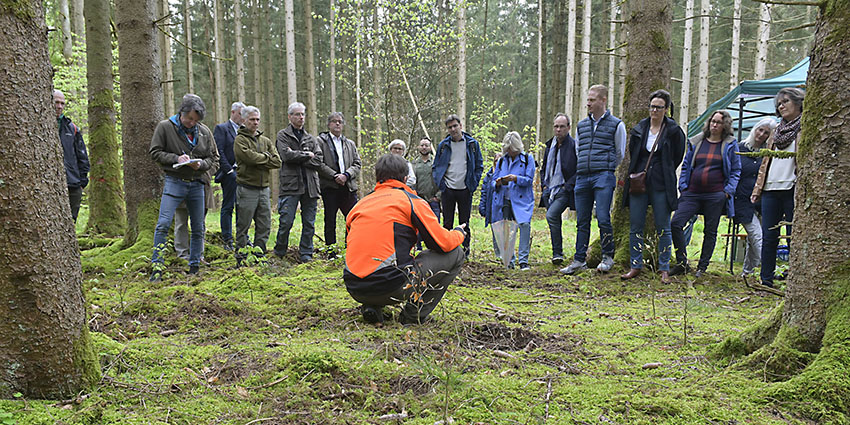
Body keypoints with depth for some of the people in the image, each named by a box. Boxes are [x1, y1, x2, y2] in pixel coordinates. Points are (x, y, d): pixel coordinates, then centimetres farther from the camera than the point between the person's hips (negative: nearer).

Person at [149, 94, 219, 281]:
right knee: (163, 224, -12)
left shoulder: (205, 132, 6)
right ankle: (157, 266, -4)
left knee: (198, 229, 8)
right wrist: (176, 158, -16)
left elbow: (214, 158, 12)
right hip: (174, 182, -3)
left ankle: (194, 267, 20)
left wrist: (201, 164, -9)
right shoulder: (165, 127, -1)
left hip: (197, 184, 3)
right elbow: (155, 152, 0)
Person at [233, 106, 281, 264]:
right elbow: (249, 157, -19)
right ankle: (241, 258, 8)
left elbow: (277, 162, 3)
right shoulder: (240, 140, -2)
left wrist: (258, 160, -7)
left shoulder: (266, 141, 15)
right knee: (243, 227, 0)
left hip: (264, 189, 6)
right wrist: (266, 156, -3)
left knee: (264, 227, 8)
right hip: (247, 189, -6)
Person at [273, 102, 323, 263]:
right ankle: (279, 252, 12)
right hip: (290, 184, -4)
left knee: (309, 223, 5)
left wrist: (297, 156, -6)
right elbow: (286, 155, -11)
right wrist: (307, 155, -2)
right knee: (286, 221, -6)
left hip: (310, 185, 4)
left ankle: (306, 253, 14)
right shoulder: (283, 135, 7)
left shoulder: (311, 139, 18)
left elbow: (319, 160, 4)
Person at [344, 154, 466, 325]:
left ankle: (371, 307, 14)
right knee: (455, 254, 8)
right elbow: (443, 244, -2)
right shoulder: (412, 201, 2)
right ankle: (414, 314, 5)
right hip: (390, 287, -6)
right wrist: (459, 233, 21)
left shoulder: (360, 204, 17)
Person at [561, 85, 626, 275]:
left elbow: (619, 154, 12)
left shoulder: (616, 124, 5)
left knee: (603, 218, -10)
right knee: (582, 221, 5)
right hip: (582, 177, 4)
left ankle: (608, 257, 7)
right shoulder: (581, 125, 17)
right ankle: (579, 260, 11)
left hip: (604, 176, -4)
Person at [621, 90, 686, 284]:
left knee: (663, 228, 2)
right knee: (635, 226, 4)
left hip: (661, 186, -3)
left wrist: (665, 174, 13)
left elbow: (678, 157, 9)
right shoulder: (639, 129, 6)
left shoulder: (674, 131, -2)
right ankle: (635, 266, 13)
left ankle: (664, 269, 11)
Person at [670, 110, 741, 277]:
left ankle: (702, 267, 16)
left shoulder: (730, 145, 6)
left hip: (716, 196, -2)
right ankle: (682, 263, -2)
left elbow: (736, 171, 8)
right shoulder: (696, 142, 11)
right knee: (676, 223, -13)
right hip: (692, 193, 2)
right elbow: (686, 166, 15)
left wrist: (728, 191, -4)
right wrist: (683, 186, 4)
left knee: (710, 231, 4)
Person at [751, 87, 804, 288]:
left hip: (792, 189, -6)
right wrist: (758, 188, 15)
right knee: (769, 237, 6)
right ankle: (766, 281, 13)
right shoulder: (777, 130, 22)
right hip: (771, 189, 6)